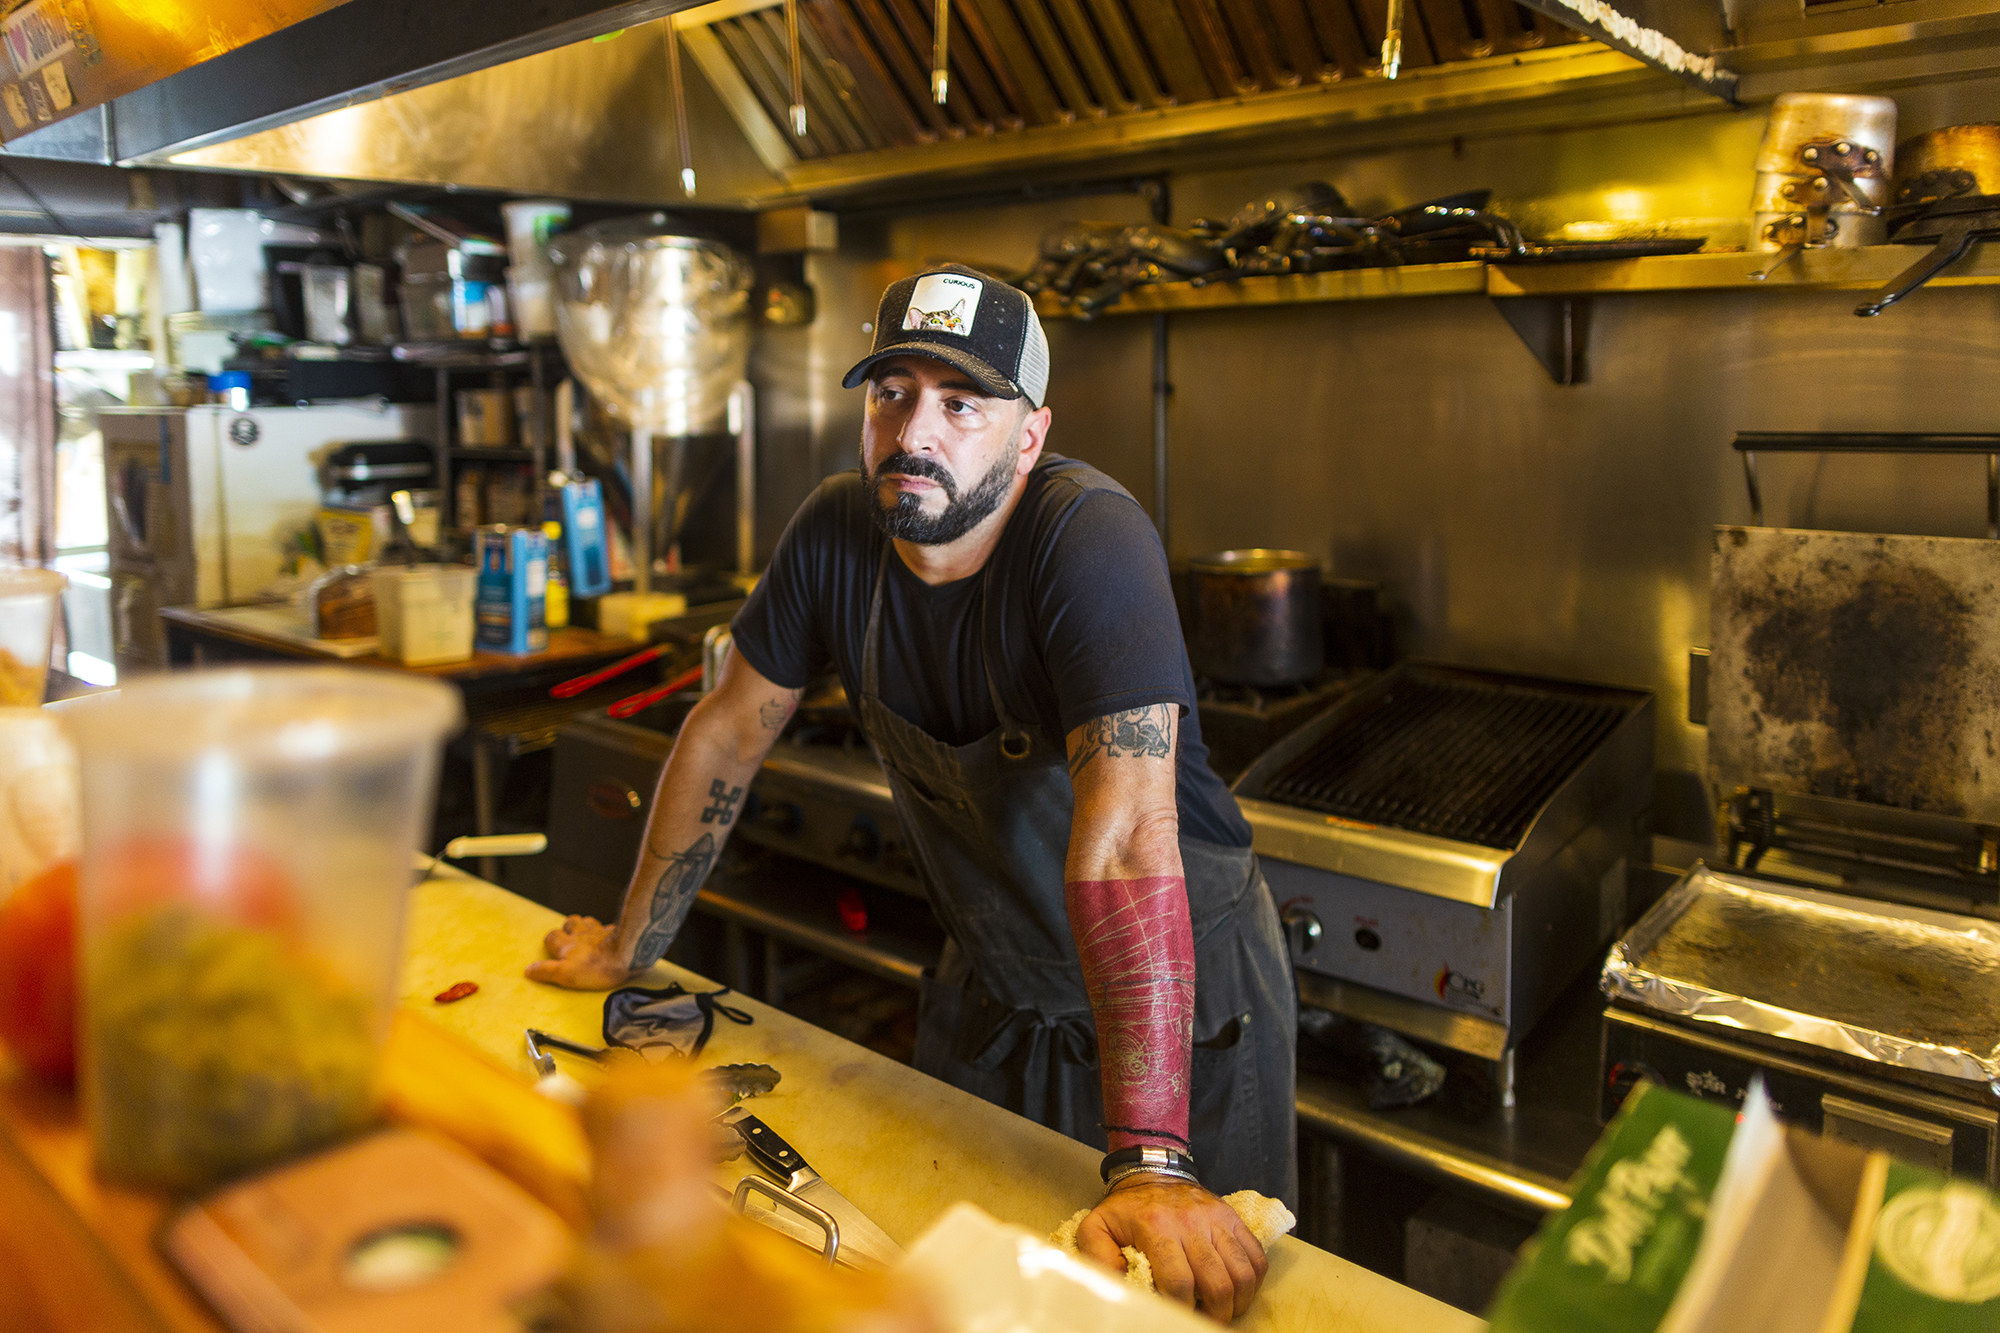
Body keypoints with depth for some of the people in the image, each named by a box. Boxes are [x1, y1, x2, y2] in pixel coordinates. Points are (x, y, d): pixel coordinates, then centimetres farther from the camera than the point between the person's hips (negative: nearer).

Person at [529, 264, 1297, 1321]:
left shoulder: (1090, 540, -30)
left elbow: (1125, 831, -39)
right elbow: (728, 731, -1)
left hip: (1181, 984, -4)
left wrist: (1150, 1165, -44)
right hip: (993, 986, 5)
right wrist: (632, 946, 6)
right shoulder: (838, 531, -12)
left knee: (1198, 1287, 11)